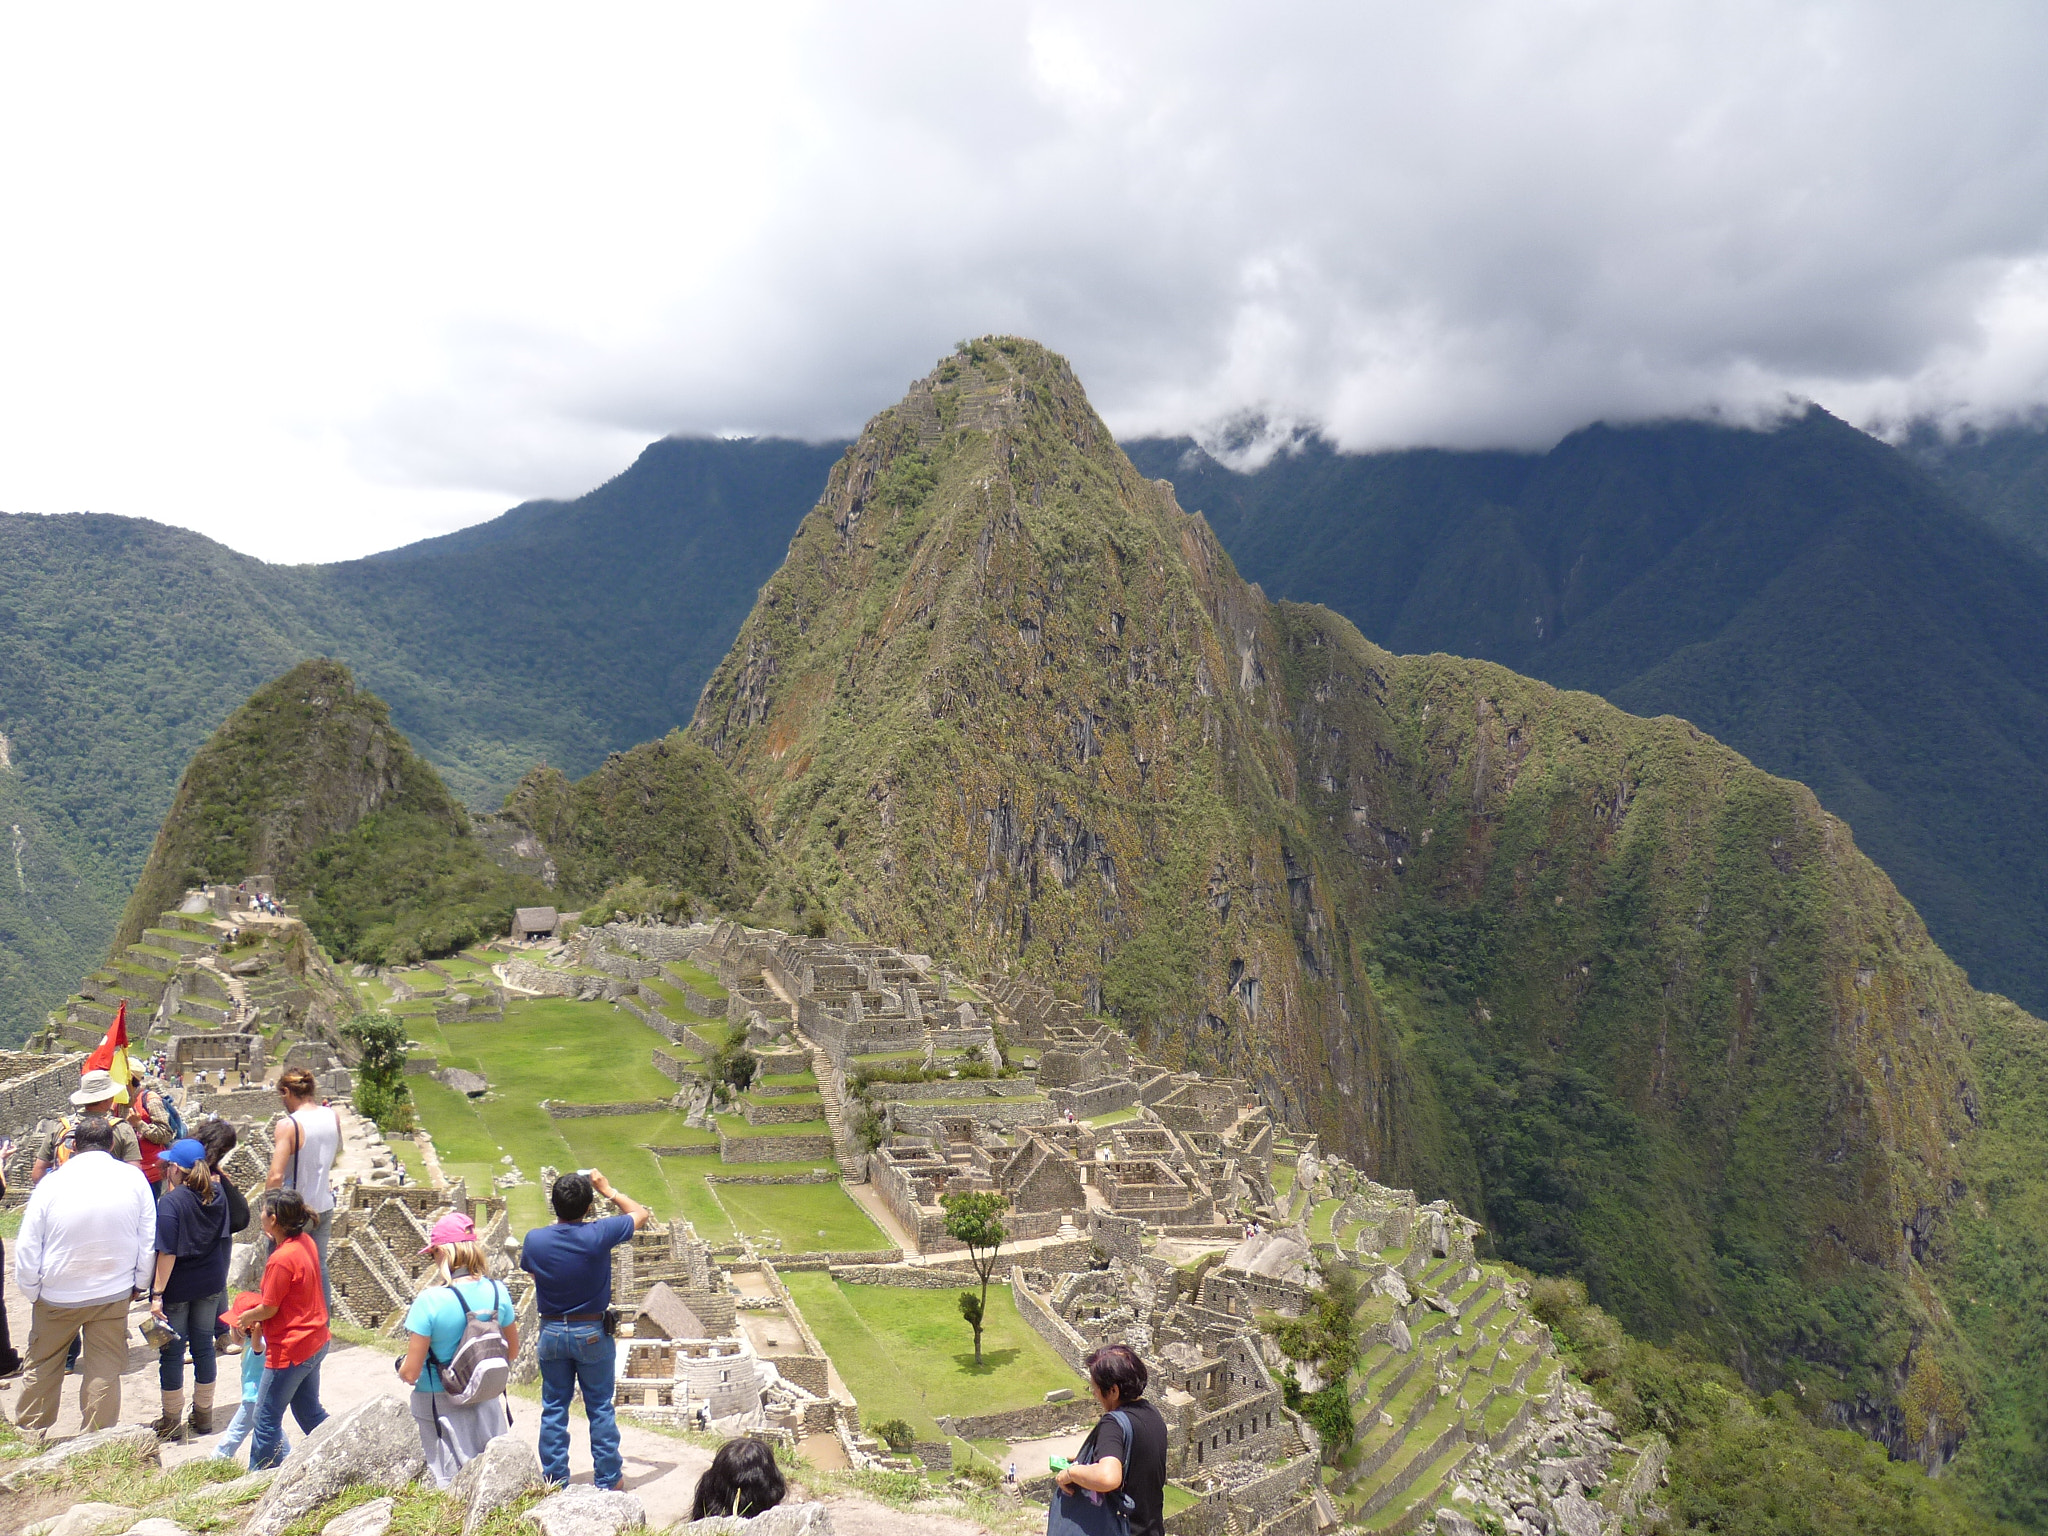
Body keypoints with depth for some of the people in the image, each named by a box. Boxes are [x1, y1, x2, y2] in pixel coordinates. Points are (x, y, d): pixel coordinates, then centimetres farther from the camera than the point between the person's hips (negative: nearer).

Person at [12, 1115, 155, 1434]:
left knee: (43, 1367, 19)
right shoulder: (134, 1178, -8)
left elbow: (27, 1250, -6)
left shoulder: (52, 1184, -12)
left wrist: (31, 1291, 9)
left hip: (57, 1296, 0)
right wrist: (139, 1283, 11)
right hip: (114, 1294, 0)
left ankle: (29, 1432, 32)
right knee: (105, 1370, 9)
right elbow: (149, 1240, -1)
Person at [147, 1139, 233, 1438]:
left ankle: (171, 1421, 16)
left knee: (171, 1352, 7)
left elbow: (168, 1253, -20)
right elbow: (226, 1239, 10)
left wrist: (157, 1293, -17)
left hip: (178, 1288, -5)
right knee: (204, 1346, 15)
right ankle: (204, 1414, 24)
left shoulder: (170, 1202, -19)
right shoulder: (218, 1195, -1)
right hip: (211, 1284, 6)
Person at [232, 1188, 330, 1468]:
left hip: (289, 1350, -9)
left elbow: (269, 1309, -15)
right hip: (315, 1343, 9)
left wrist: (244, 1317, 3)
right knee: (310, 1411, 21)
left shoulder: (281, 1260, -25)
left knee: (267, 1419, 7)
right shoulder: (306, 1243, 1)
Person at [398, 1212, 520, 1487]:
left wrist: (401, 1369, 6)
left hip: (437, 1402, -4)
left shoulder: (429, 1301, -19)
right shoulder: (497, 1291, -6)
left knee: (449, 1487, 7)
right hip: (486, 1400, 4)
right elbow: (512, 1350, 8)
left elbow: (410, 1373, -15)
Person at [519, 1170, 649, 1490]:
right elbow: (640, 1213, -4)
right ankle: (607, 1479, 20)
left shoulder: (534, 1240, -14)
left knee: (554, 1409, 14)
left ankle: (555, 1482, 20)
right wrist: (608, 1190, 4)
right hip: (593, 1333, -2)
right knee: (600, 1408, 11)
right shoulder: (599, 1235, -21)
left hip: (552, 1333, 2)